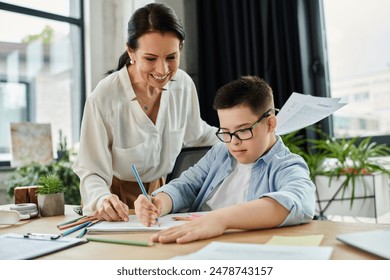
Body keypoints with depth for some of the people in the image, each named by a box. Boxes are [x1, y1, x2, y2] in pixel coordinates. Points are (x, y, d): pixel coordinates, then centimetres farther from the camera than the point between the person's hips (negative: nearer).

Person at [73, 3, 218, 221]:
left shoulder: (184, 84, -9)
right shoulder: (103, 99, -24)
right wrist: (101, 200, -37)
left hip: (163, 194, 2)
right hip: (117, 199, -1)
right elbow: (92, 172, -17)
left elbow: (197, 135, 9)